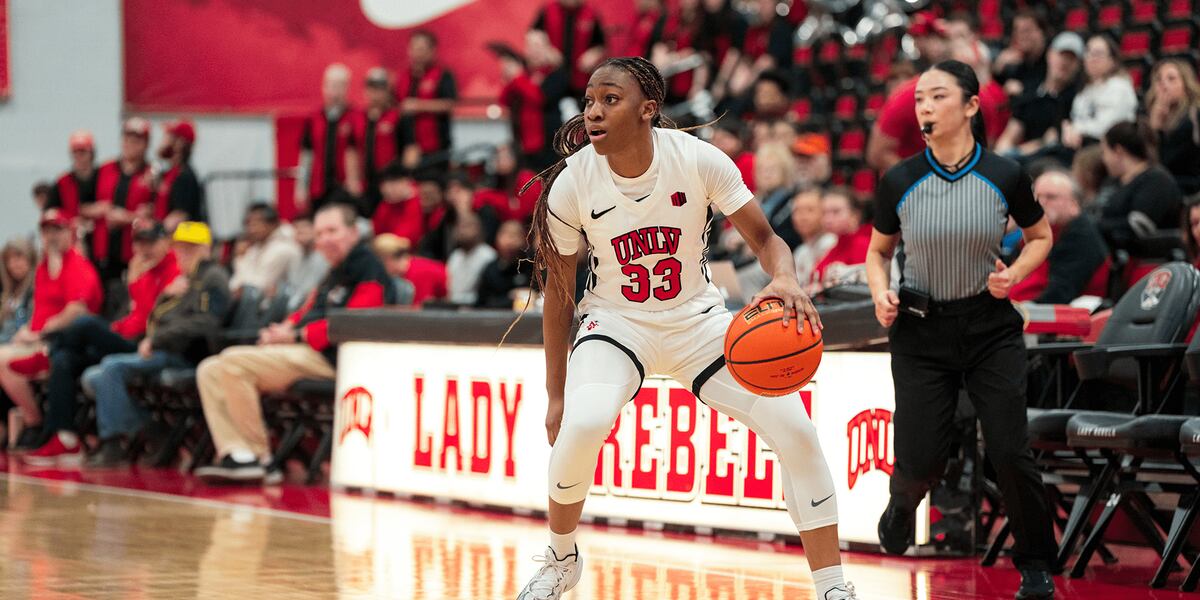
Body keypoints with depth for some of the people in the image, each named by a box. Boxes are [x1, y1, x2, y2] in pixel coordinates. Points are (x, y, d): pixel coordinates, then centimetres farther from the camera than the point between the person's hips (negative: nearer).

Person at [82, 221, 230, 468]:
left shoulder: (213, 277, -3)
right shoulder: (186, 279, 27)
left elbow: (202, 324, -18)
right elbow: (156, 319, 27)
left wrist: (155, 341, -19)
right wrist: (167, 295, 7)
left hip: (185, 355, -11)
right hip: (163, 353, 11)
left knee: (113, 367, -27)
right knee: (94, 378, 4)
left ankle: (114, 445, -27)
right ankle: (147, 428, -9)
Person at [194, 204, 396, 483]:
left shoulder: (367, 270, -6)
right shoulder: (335, 274, 26)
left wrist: (296, 336, -16)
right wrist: (284, 329, 5)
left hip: (329, 358, -11)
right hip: (306, 355, 11)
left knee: (232, 362, -24)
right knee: (210, 371, 0)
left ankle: (257, 455, -18)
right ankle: (235, 452, -17)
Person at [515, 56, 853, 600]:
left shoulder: (698, 159, -18)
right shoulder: (572, 184, -16)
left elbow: (764, 238, -10)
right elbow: (558, 288, -4)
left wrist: (786, 280, -35)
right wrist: (556, 394, -1)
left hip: (697, 319, 1)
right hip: (616, 321, -1)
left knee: (796, 431, -12)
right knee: (582, 424, -30)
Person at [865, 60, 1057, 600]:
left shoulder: (1005, 176, -9)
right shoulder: (899, 182, -8)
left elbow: (1041, 236, 9)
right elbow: (878, 251, 9)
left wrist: (1015, 273, -9)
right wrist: (881, 292, -11)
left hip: (990, 327, 0)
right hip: (920, 332, 0)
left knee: (1009, 453, -9)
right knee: (920, 463, -5)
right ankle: (901, 506, 33)